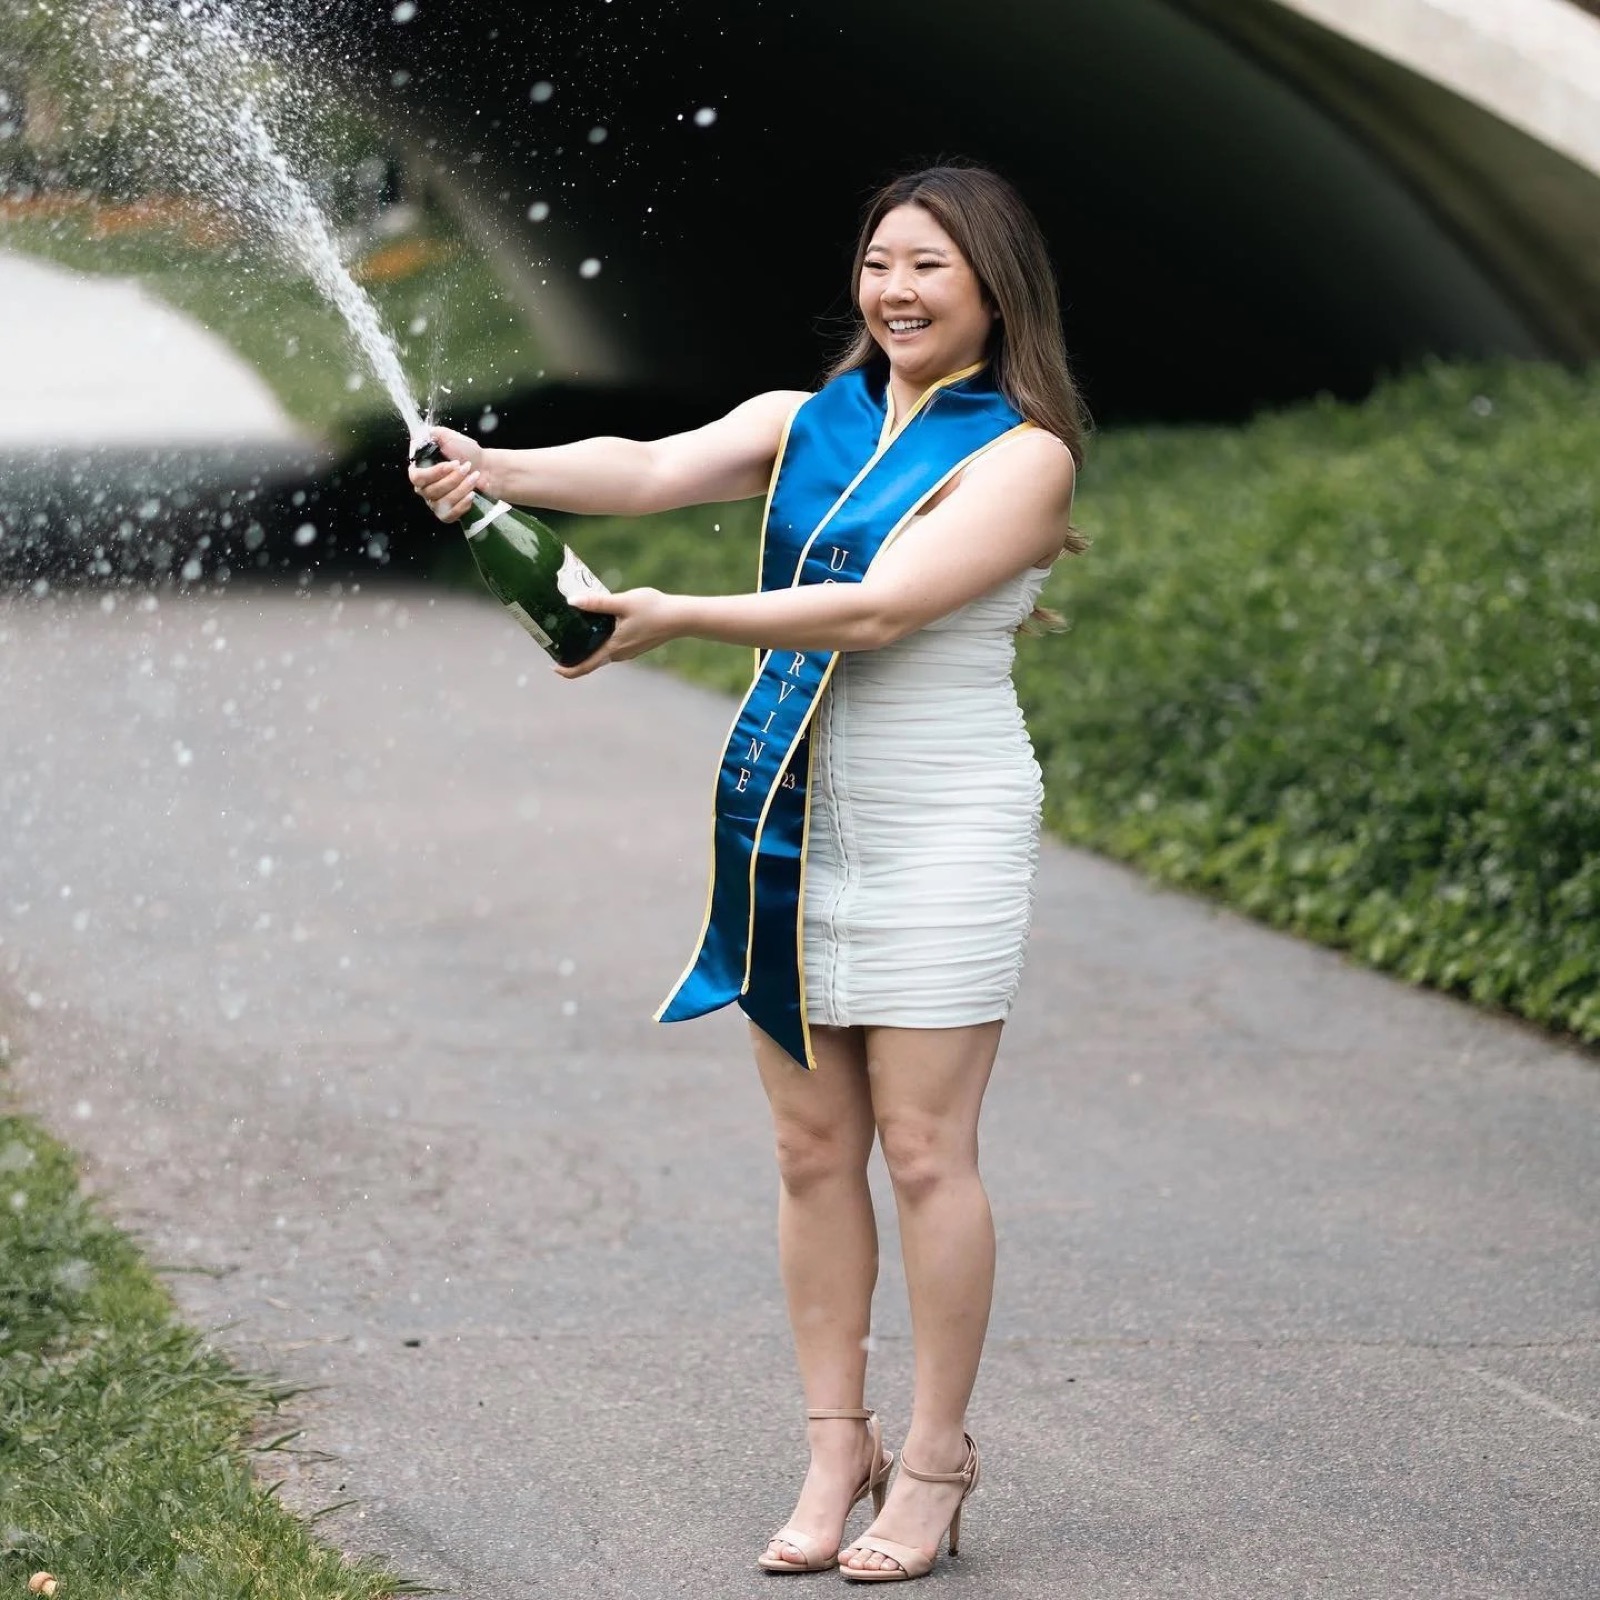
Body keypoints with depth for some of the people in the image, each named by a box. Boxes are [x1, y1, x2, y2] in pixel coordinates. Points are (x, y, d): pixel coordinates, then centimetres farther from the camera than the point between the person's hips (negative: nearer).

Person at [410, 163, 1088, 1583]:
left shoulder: (1020, 454, -7)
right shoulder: (804, 423, 10)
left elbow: (879, 610, -19)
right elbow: (656, 470, -7)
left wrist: (672, 618, -22)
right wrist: (496, 471, -25)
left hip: (939, 829, -5)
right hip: (788, 819, 5)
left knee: (925, 1149, -2)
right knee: (813, 1149, 8)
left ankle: (935, 1460, 9)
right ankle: (837, 1447, 17)